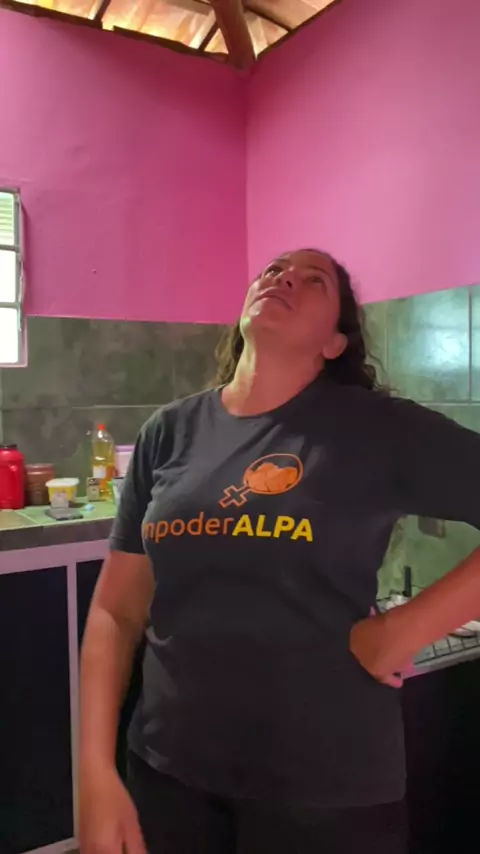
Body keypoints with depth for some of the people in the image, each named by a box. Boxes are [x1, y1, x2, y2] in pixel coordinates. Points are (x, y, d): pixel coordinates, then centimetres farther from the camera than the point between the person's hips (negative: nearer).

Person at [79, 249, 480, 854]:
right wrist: (96, 771, -2)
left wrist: (406, 629, -16)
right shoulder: (170, 432, 0)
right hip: (169, 767, 3)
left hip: (327, 783, -2)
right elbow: (117, 611, 3)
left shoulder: (380, 427, -10)